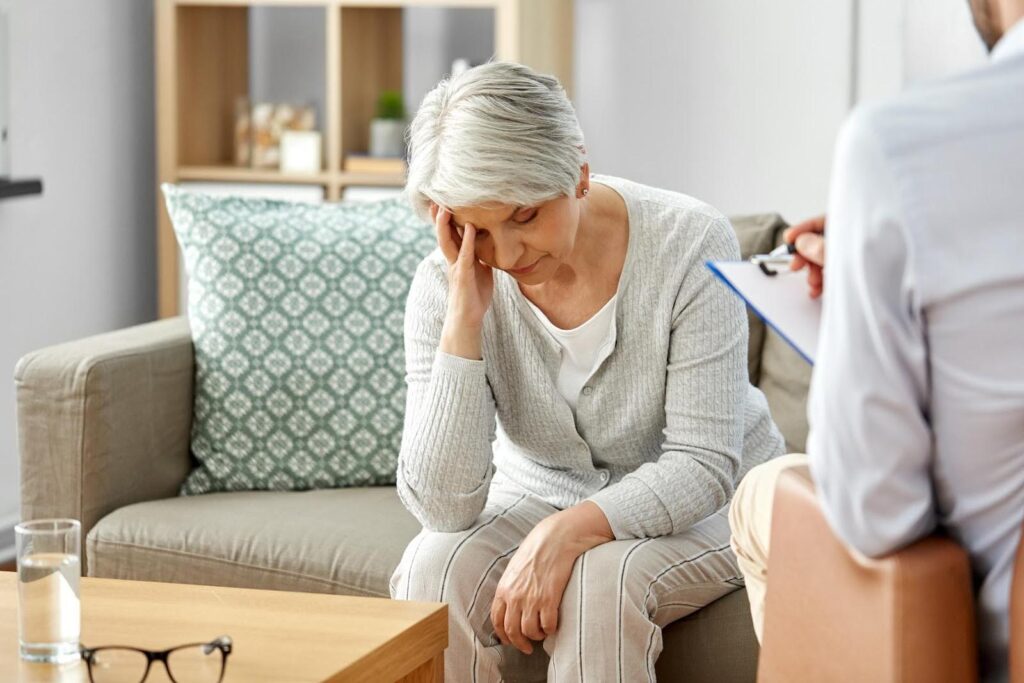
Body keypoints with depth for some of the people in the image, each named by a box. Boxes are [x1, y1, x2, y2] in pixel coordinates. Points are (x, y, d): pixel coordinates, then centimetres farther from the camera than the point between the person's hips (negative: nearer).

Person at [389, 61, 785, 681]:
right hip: (538, 492, 3)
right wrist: (465, 320, -30)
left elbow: (703, 465, -21)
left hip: (702, 503, -2)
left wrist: (568, 532, -36)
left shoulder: (689, 243, -22)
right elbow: (442, 506, -23)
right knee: (434, 570, -26)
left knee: (599, 579, -33)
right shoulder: (446, 285, -16)